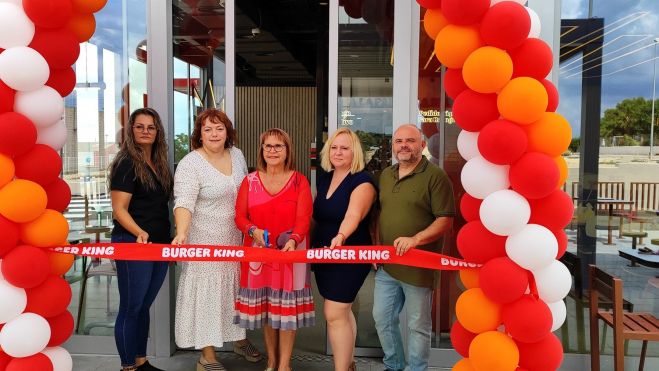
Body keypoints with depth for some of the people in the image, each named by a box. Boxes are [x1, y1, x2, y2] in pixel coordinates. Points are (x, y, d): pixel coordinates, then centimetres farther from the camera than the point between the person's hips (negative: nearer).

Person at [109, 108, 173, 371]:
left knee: (144, 306, 16)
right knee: (131, 308, 3)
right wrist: (140, 233, -30)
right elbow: (119, 209, -14)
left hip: (160, 244, 7)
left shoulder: (159, 164, 12)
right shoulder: (126, 164, -9)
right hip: (132, 244, -7)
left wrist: (171, 240, 11)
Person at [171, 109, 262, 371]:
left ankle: (239, 339, 39)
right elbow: (184, 203, -27)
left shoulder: (237, 155, 4)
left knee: (237, 286, 18)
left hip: (237, 238, 6)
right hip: (205, 240, -6)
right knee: (206, 290, 2)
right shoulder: (190, 164, -16)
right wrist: (182, 233, -43)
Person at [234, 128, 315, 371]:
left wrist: (293, 240, -27)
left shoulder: (299, 181, 0)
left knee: (287, 306, 2)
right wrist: (253, 230, -16)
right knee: (264, 306, 9)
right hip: (258, 251, 2)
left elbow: (303, 218, -8)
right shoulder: (250, 181, 6)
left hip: (290, 251, -2)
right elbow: (240, 216, 4)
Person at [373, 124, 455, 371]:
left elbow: (445, 220, -14)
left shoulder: (435, 176, -9)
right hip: (386, 265, 7)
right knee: (382, 318, 15)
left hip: (418, 266, -6)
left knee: (418, 326, 7)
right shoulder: (385, 175, 12)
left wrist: (415, 239, -25)